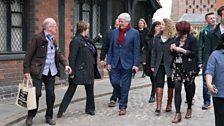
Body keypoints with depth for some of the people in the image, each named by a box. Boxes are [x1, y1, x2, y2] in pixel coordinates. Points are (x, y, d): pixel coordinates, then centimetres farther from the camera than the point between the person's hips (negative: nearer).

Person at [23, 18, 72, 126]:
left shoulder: (53, 39, 10)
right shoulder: (38, 38, -11)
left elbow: (59, 53, 11)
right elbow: (29, 55, -10)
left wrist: (65, 64, -5)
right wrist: (26, 71, -12)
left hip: (51, 72, 6)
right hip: (38, 72, -6)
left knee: (51, 95, 8)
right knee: (36, 93, -6)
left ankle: (49, 117, 22)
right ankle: (30, 116, 14)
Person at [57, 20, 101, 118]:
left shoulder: (87, 40, 9)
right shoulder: (76, 41, -16)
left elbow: (92, 53, 21)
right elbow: (72, 57, -19)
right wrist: (72, 72, -21)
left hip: (89, 71, 8)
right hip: (79, 71, -8)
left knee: (90, 90, 15)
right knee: (71, 90, -1)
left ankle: (90, 109, 29)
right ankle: (61, 111, 8)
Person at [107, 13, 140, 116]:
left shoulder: (134, 33, -3)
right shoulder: (114, 32, 7)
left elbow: (136, 50, -5)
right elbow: (111, 48, 9)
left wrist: (136, 64, -11)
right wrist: (109, 62, 4)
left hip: (127, 64, -3)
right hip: (115, 63, 3)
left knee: (125, 86, 2)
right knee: (114, 82, 1)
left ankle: (123, 106, 13)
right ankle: (121, 98, 29)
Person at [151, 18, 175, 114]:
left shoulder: (173, 39, -6)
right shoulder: (157, 38, 7)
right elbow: (154, 52, 9)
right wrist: (152, 65, 4)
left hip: (170, 65, -3)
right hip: (159, 65, 3)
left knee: (170, 85, 10)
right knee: (159, 84, -4)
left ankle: (169, 104, 23)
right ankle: (158, 106, -7)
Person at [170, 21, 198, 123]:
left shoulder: (192, 39, -5)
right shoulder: (177, 39, 12)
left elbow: (194, 53, -13)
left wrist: (181, 50, -16)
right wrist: (172, 49, -3)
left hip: (188, 68, -4)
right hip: (177, 67, 4)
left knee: (189, 89, 8)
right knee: (177, 89, -5)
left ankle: (189, 108, 32)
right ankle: (178, 113, -5)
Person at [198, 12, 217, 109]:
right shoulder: (203, 32, 7)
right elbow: (200, 48, 5)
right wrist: (200, 62, -2)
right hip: (207, 60, 0)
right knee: (206, 82, 2)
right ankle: (206, 101, 11)